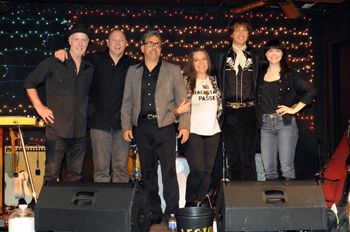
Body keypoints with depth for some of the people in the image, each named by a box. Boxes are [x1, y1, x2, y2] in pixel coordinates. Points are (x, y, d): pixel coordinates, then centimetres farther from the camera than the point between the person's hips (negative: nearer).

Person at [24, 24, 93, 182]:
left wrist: (87, 113, 12)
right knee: (51, 174, -1)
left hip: (80, 131, 4)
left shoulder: (89, 69, 11)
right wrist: (39, 107, -1)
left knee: (75, 175, 11)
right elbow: (29, 83, 6)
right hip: (57, 129, -4)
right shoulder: (52, 64, -2)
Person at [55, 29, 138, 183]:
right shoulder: (95, 60, 4)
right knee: (101, 168, 2)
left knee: (121, 168, 6)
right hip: (99, 122, -1)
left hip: (122, 124, 1)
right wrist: (61, 53, -4)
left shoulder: (133, 65, 5)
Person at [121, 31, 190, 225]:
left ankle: (171, 214, 1)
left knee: (169, 171, -7)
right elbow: (127, 101, 12)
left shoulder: (173, 70, 6)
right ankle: (154, 213, 18)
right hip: (142, 127, 3)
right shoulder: (133, 71, 13)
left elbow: (182, 100, 2)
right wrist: (126, 126, 3)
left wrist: (185, 125, -7)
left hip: (164, 126, -3)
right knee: (148, 171, 8)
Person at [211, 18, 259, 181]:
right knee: (233, 158, 6)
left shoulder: (255, 58, 9)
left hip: (248, 111, -1)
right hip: (229, 112, 1)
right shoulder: (220, 57, 9)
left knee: (248, 157, -3)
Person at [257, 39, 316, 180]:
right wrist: (260, 115, 8)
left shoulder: (289, 75, 3)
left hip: (285, 123, -3)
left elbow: (310, 92, -1)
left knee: (286, 167, -7)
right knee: (268, 168, 3)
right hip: (266, 124, 3)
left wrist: (294, 109, -4)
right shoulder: (261, 74, 11)